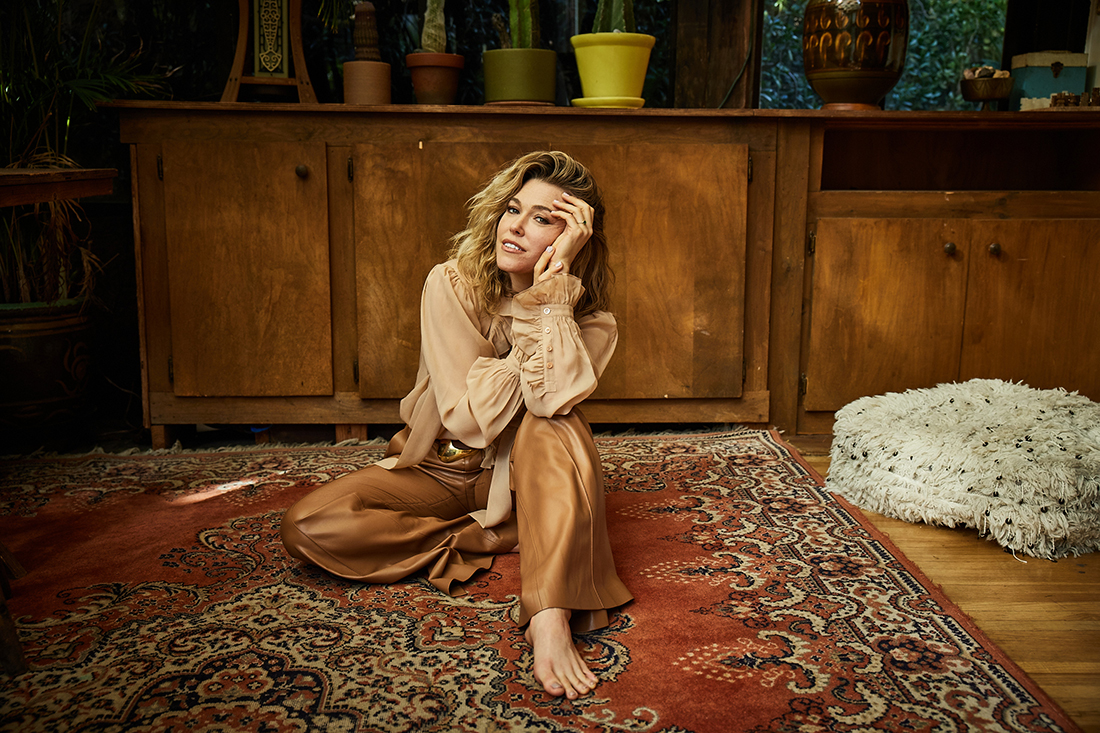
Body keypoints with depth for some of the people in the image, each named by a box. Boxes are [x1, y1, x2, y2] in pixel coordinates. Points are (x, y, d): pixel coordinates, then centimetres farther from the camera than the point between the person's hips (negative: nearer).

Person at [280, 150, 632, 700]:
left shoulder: (589, 320, -12)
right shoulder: (451, 285, -16)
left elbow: (552, 398, -34)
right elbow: (470, 416, -23)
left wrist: (553, 283, -30)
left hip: (525, 475, -1)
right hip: (441, 468, 1)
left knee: (552, 423, -35)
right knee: (308, 528, -23)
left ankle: (551, 618, -44)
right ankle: (500, 538, -17)